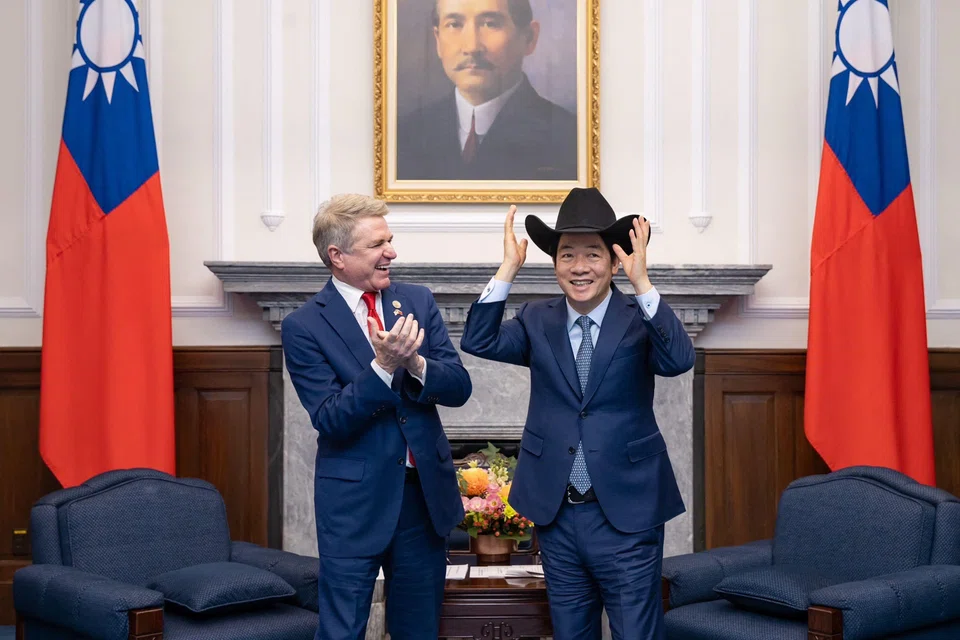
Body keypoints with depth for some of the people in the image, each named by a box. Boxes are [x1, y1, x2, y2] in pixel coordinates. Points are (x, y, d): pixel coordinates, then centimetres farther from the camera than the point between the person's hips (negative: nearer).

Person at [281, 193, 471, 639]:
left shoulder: (417, 301, 4)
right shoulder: (304, 326, -8)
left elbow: (459, 387, -1)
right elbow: (330, 419, -14)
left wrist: (414, 363, -20)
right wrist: (383, 366, -27)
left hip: (426, 493, 4)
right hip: (355, 502, -4)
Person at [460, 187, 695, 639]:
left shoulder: (639, 319, -5)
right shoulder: (537, 321, 5)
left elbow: (679, 360, -23)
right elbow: (478, 342, -9)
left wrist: (643, 284, -32)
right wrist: (507, 271, -17)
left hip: (626, 516, -3)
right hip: (557, 515, 4)